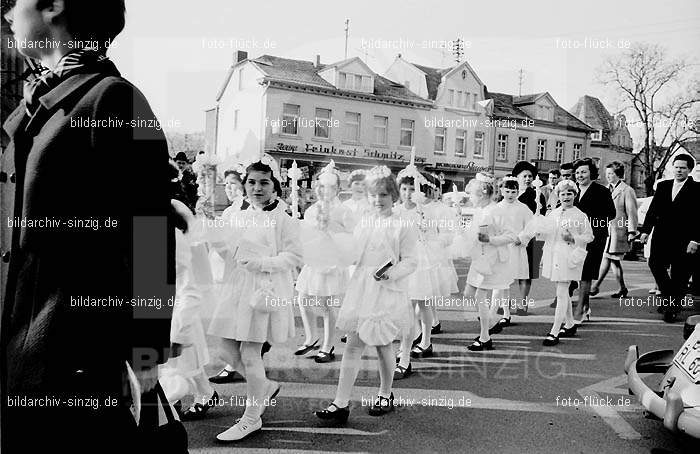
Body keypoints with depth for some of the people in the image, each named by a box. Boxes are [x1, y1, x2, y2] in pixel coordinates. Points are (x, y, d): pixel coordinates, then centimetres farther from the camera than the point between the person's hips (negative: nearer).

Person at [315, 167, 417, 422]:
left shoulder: (403, 227, -6)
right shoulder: (362, 225, 10)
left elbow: (410, 262, -9)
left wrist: (391, 273, -24)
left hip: (387, 293, -4)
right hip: (361, 290, 4)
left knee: (382, 345, 10)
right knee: (353, 345, 0)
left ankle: (386, 395, 33)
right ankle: (341, 404, 2)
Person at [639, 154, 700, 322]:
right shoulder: (663, 186, 11)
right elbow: (653, 210, 10)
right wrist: (645, 230, 1)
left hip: (683, 239, -3)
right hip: (662, 236, 3)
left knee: (679, 275, 2)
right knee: (655, 263, -13)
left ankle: (673, 309, 14)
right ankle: (668, 295, 10)